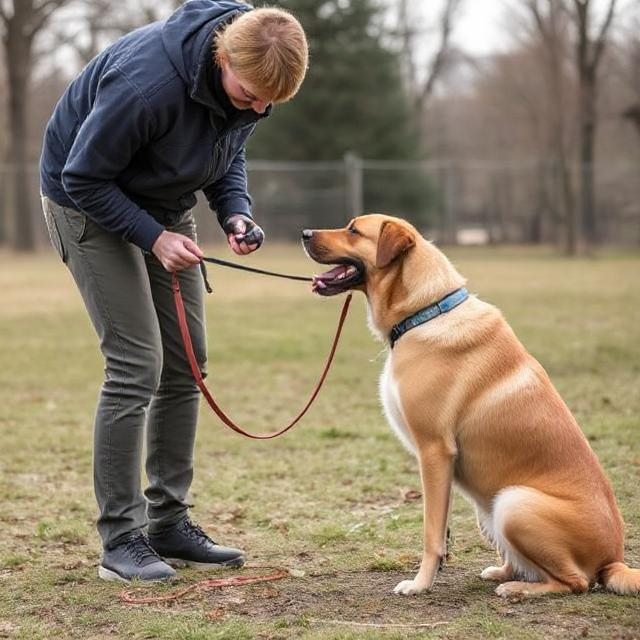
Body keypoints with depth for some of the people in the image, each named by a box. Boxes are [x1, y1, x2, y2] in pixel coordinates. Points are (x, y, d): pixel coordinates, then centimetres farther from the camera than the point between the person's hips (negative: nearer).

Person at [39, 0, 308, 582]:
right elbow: (84, 178, -25)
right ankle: (121, 540, -6)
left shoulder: (250, 83, -14)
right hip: (91, 204, -7)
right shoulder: (148, 82, -36)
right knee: (137, 364, -14)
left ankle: (170, 524, 14)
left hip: (166, 206, 8)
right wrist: (153, 237, -28)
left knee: (185, 363, 4)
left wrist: (236, 212, -12)